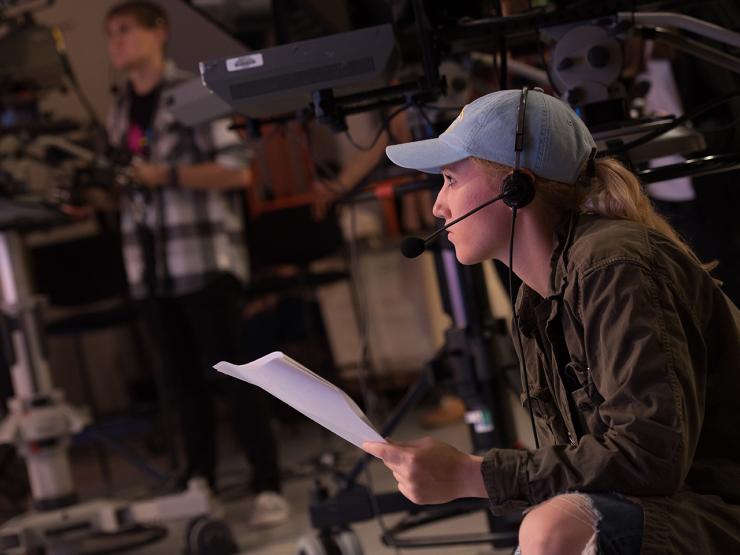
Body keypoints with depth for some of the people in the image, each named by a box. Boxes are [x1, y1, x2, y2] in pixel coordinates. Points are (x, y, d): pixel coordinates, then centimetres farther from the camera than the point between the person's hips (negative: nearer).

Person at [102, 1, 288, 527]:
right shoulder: (120, 112, 16)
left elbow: (237, 171, -11)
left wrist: (164, 175, -17)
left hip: (206, 260, -6)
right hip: (154, 267, 6)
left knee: (232, 374, -6)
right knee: (187, 380, 9)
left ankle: (269, 486, -1)